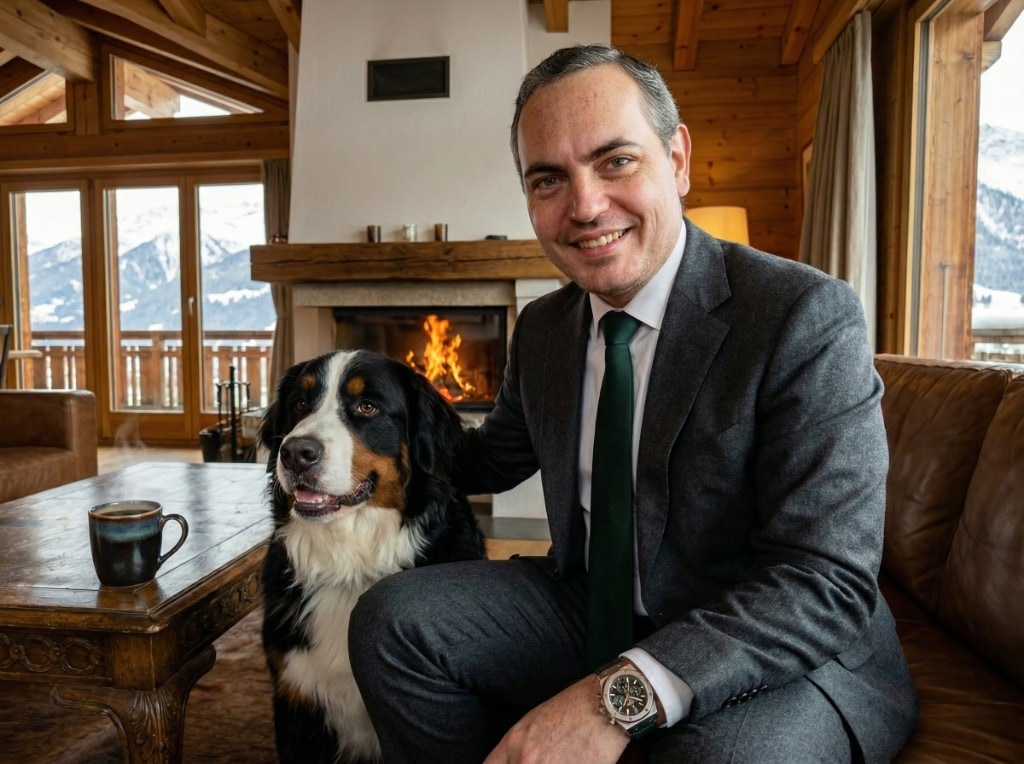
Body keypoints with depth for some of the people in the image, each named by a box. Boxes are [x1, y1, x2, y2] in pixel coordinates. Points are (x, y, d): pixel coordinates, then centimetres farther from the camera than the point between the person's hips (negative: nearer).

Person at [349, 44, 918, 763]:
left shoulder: (807, 316, -19)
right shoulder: (541, 329, 2)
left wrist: (622, 695, -34)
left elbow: (827, 584, -24)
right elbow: (494, 459, 19)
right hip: (590, 613, 6)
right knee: (393, 617, -11)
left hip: (780, 654, -5)